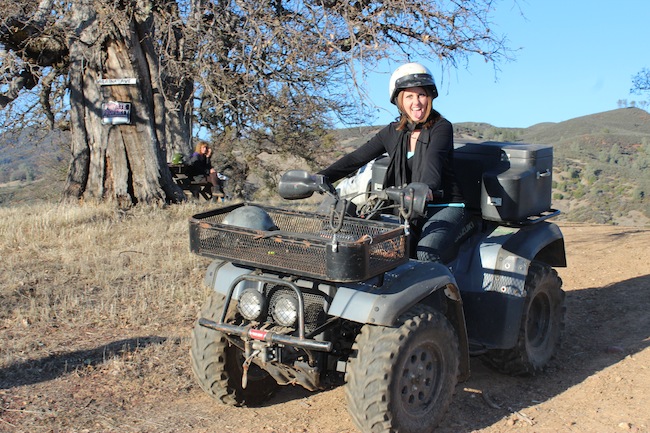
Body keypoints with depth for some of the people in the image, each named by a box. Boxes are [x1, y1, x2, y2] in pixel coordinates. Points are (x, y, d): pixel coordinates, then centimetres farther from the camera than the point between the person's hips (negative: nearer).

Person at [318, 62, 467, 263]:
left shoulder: (441, 127, -2)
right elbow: (357, 158, 8)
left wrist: (427, 187, -44)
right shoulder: (392, 132, 11)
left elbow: (434, 158, -21)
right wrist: (319, 178, -5)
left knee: (426, 254, -32)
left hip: (444, 208, -4)